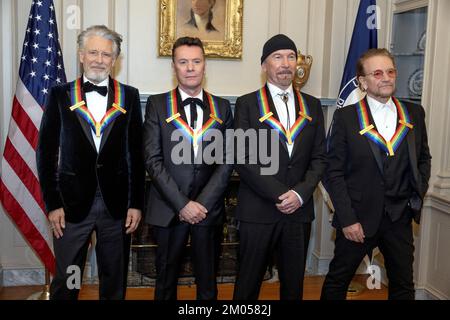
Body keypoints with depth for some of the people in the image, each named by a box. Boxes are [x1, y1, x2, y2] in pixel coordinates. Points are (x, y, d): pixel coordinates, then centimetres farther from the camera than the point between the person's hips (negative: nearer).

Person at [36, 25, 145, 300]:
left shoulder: (129, 96, 4)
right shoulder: (60, 95, 2)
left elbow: (136, 153, 3)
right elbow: (46, 153, 2)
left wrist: (136, 203, -1)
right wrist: (52, 203, -4)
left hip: (117, 203, 1)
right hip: (72, 203, -1)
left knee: (115, 281, 13)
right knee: (65, 282, 10)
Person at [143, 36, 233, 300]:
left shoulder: (222, 108, 6)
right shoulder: (157, 104, 0)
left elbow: (227, 160, 1)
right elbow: (153, 160, -7)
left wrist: (203, 203, -10)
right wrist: (182, 204, -13)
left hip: (209, 209, 2)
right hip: (169, 209, -1)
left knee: (208, 282, 12)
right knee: (167, 279, 12)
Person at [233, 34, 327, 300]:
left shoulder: (312, 106, 10)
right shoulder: (247, 104, -1)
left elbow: (319, 157, 7)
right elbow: (243, 158, -8)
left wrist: (300, 193, -9)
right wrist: (279, 194, -14)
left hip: (300, 210, 4)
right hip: (258, 211, -3)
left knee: (294, 284, 13)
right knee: (249, 283, 7)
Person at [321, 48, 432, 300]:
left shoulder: (415, 113, 4)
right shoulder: (346, 117, -7)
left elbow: (424, 158, 16)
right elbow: (334, 172, -8)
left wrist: (419, 192, 2)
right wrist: (347, 219, -13)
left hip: (400, 217, 4)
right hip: (358, 217, -3)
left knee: (403, 286, 16)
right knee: (337, 282, 11)